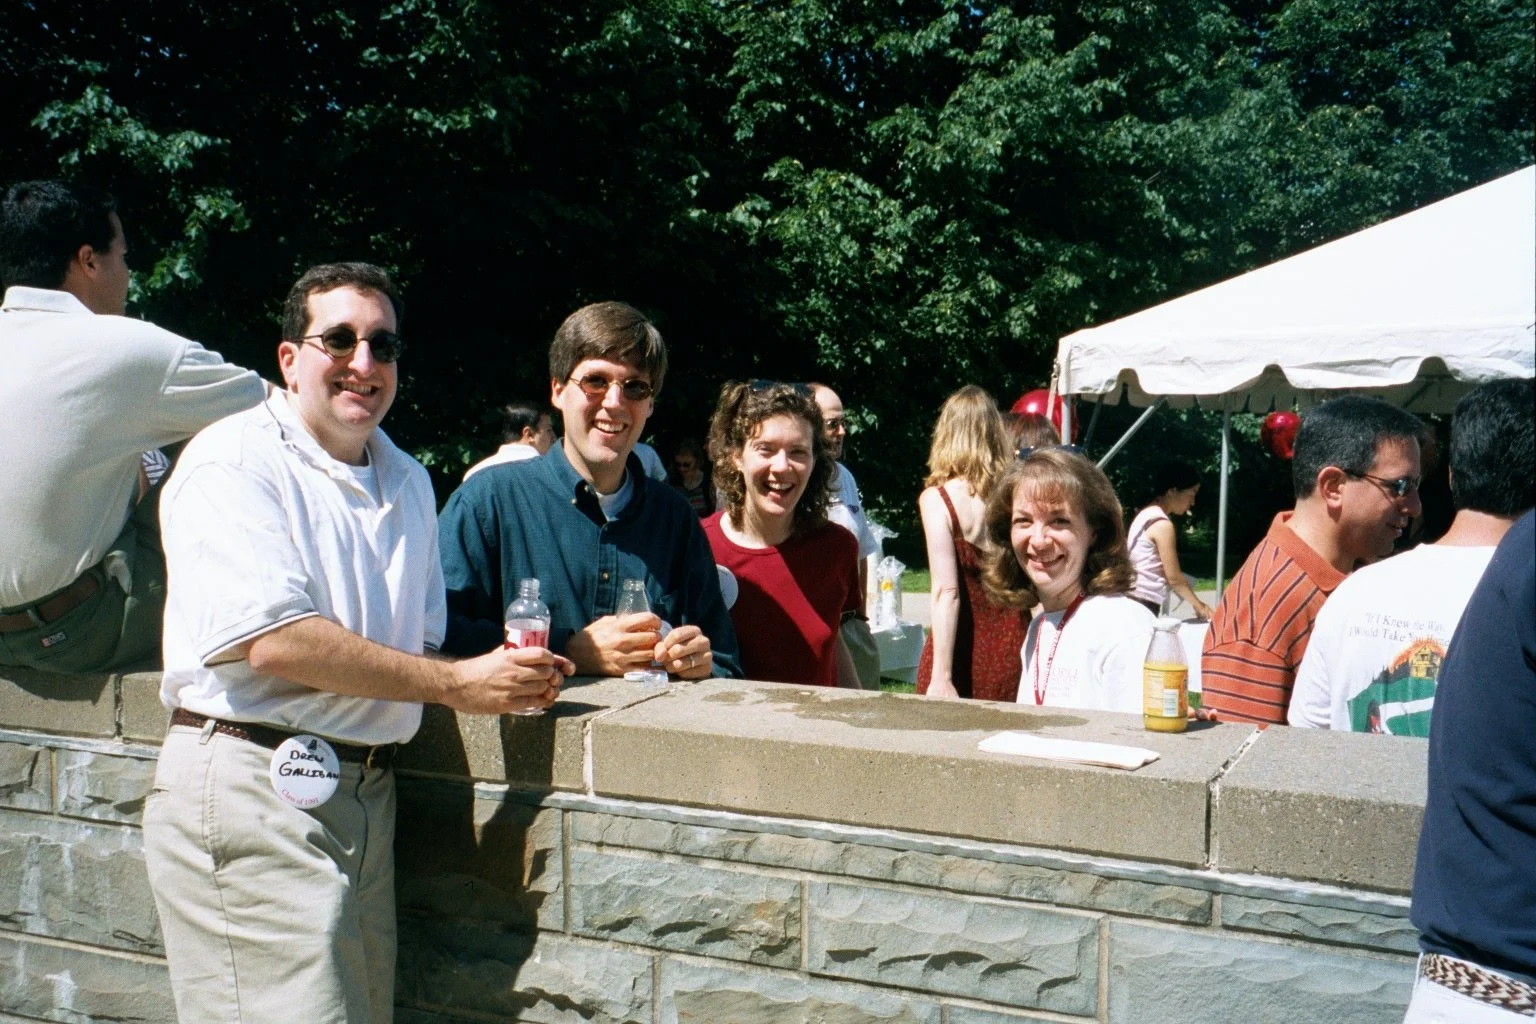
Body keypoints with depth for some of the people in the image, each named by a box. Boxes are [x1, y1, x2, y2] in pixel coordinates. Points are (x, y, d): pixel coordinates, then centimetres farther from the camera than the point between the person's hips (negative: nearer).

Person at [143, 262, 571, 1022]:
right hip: (252, 783, -7)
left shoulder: (406, 480, 17)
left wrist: (511, 676, 0)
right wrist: (458, 684, -15)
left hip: (368, 792, 7)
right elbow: (272, 640, -19)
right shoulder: (234, 461, -7)